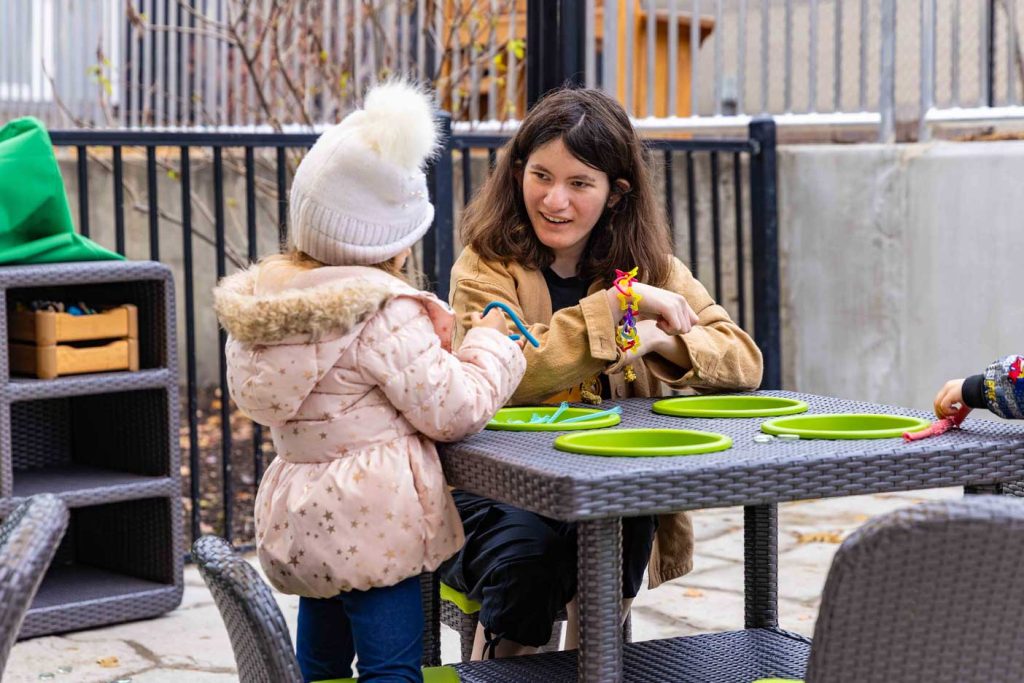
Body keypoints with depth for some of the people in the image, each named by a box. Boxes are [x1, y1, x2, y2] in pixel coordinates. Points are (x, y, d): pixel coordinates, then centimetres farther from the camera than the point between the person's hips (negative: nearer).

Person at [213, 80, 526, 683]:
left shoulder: (260, 299, 5)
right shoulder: (387, 313, -19)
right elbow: (452, 409, -17)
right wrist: (489, 343, 0)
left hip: (299, 518, 8)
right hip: (373, 520, -8)